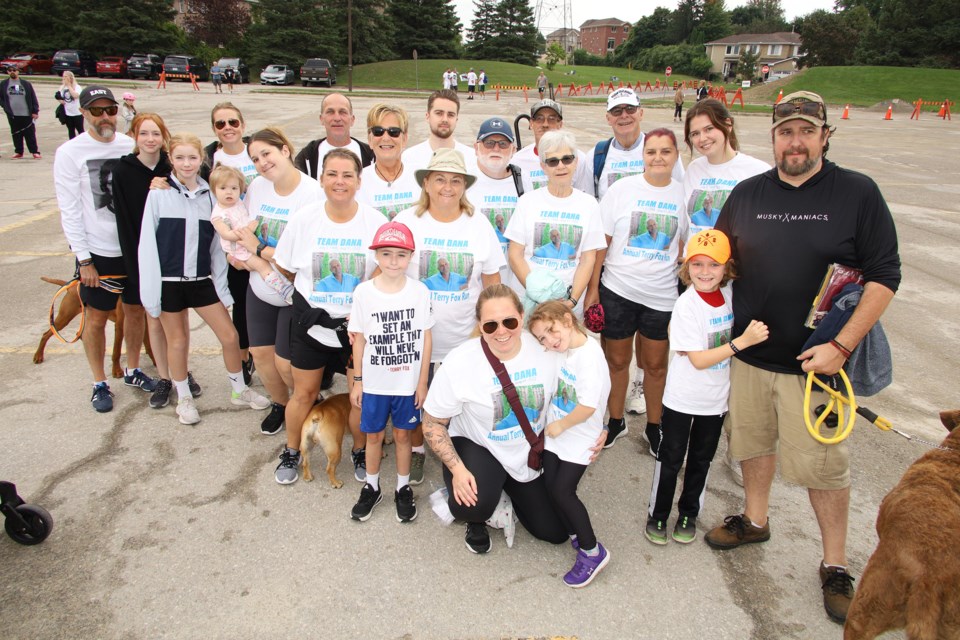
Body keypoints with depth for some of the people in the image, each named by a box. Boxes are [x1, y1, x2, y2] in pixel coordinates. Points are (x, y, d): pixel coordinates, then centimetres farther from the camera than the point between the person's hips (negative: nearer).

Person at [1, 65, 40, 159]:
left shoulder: (26, 84, 4)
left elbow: (33, 98, 3)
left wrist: (35, 111, -3)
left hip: (27, 114, -2)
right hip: (12, 115, 2)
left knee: (30, 134, 1)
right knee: (16, 135, 7)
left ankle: (35, 151, 6)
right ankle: (18, 152, 15)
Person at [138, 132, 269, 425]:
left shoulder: (209, 195, 2)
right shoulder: (158, 194, -7)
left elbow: (215, 244, 5)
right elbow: (147, 243, -6)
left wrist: (222, 286, 3)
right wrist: (150, 290, -10)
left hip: (201, 279, 3)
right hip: (169, 280, -2)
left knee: (230, 336, 5)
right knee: (177, 341, 11)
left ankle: (239, 390, 27)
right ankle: (184, 398, 30)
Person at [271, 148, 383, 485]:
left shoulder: (375, 222, -9)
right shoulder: (304, 218, -5)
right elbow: (287, 268, 6)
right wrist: (314, 295, 4)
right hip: (310, 322, 1)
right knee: (304, 393, 13)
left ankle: (360, 451, 31)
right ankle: (291, 452, 37)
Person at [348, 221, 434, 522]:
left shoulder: (420, 291, -8)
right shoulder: (363, 292, -8)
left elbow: (426, 339, -2)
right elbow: (359, 339, -1)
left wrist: (422, 382, -2)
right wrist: (357, 381, 2)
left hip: (408, 382, 0)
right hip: (374, 382, 1)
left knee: (402, 434, 13)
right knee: (374, 435, 14)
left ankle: (403, 488, 32)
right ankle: (372, 488, 34)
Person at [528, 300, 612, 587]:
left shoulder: (590, 356, -26)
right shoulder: (563, 350, -3)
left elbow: (588, 406, -28)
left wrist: (560, 425, -15)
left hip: (579, 438, -7)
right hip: (555, 432, 7)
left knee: (562, 491, -6)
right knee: (550, 486, 9)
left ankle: (593, 552, 10)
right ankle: (575, 535, 30)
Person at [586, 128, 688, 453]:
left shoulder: (682, 194, 1)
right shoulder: (622, 189, -3)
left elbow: (686, 246, 8)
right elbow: (601, 241, -3)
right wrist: (592, 288, -5)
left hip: (661, 294, 1)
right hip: (617, 291, -1)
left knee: (655, 364, 12)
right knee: (617, 360, 11)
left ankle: (653, 426, 31)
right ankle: (615, 421, 31)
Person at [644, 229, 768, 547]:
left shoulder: (729, 295, -5)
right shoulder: (686, 305, -22)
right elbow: (698, 359, -25)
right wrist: (743, 341, -29)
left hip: (716, 399, 5)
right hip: (682, 398, -5)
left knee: (701, 460, 19)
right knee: (671, 459, 10)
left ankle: (688, 515, 37)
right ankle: (657, 515, 28)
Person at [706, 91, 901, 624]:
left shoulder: (858, 192, -6)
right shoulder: (747, 194, 5)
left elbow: (884, 276, -9)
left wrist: (842, 346, -17)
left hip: (816, 359, -4)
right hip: (750, 353, 4)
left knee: (823, 463, 5)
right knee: (753, 440, 18)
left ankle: (836, 565, 25)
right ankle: (755, 520, 42)